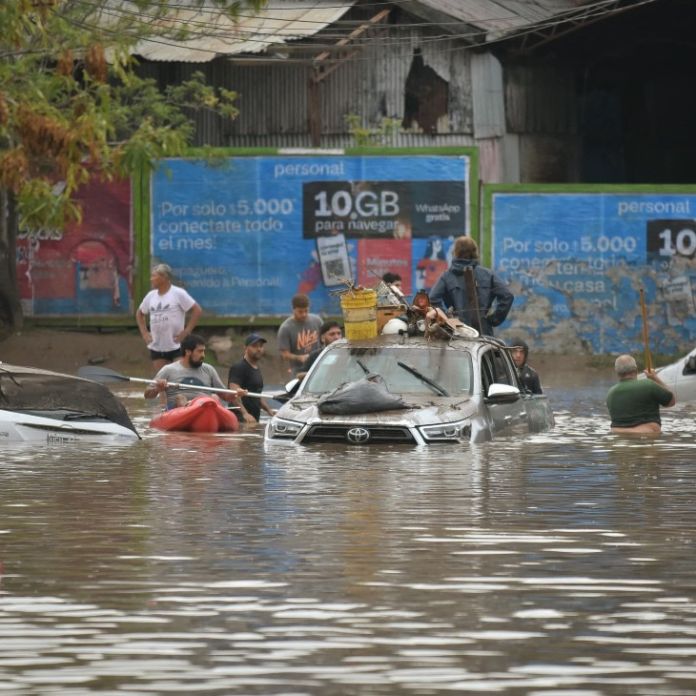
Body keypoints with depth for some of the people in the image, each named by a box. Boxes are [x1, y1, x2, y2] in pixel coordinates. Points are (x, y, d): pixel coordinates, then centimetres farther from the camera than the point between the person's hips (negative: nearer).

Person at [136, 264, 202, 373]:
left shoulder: (178, 293, -8)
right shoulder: (151, 296, 9)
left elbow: (197, 310, -10)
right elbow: (140, 313, 25)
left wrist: (186, 332, -13)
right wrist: (144, 333, 11)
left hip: (177, 346, -6)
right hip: (156, 347, 6)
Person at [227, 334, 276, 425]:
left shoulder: (257, 369, 23)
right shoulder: (238, 368, -8)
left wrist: (268, 409, 18)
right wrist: (244, 413, -34)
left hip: (255, 419, 9)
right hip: (241, 419, -9)